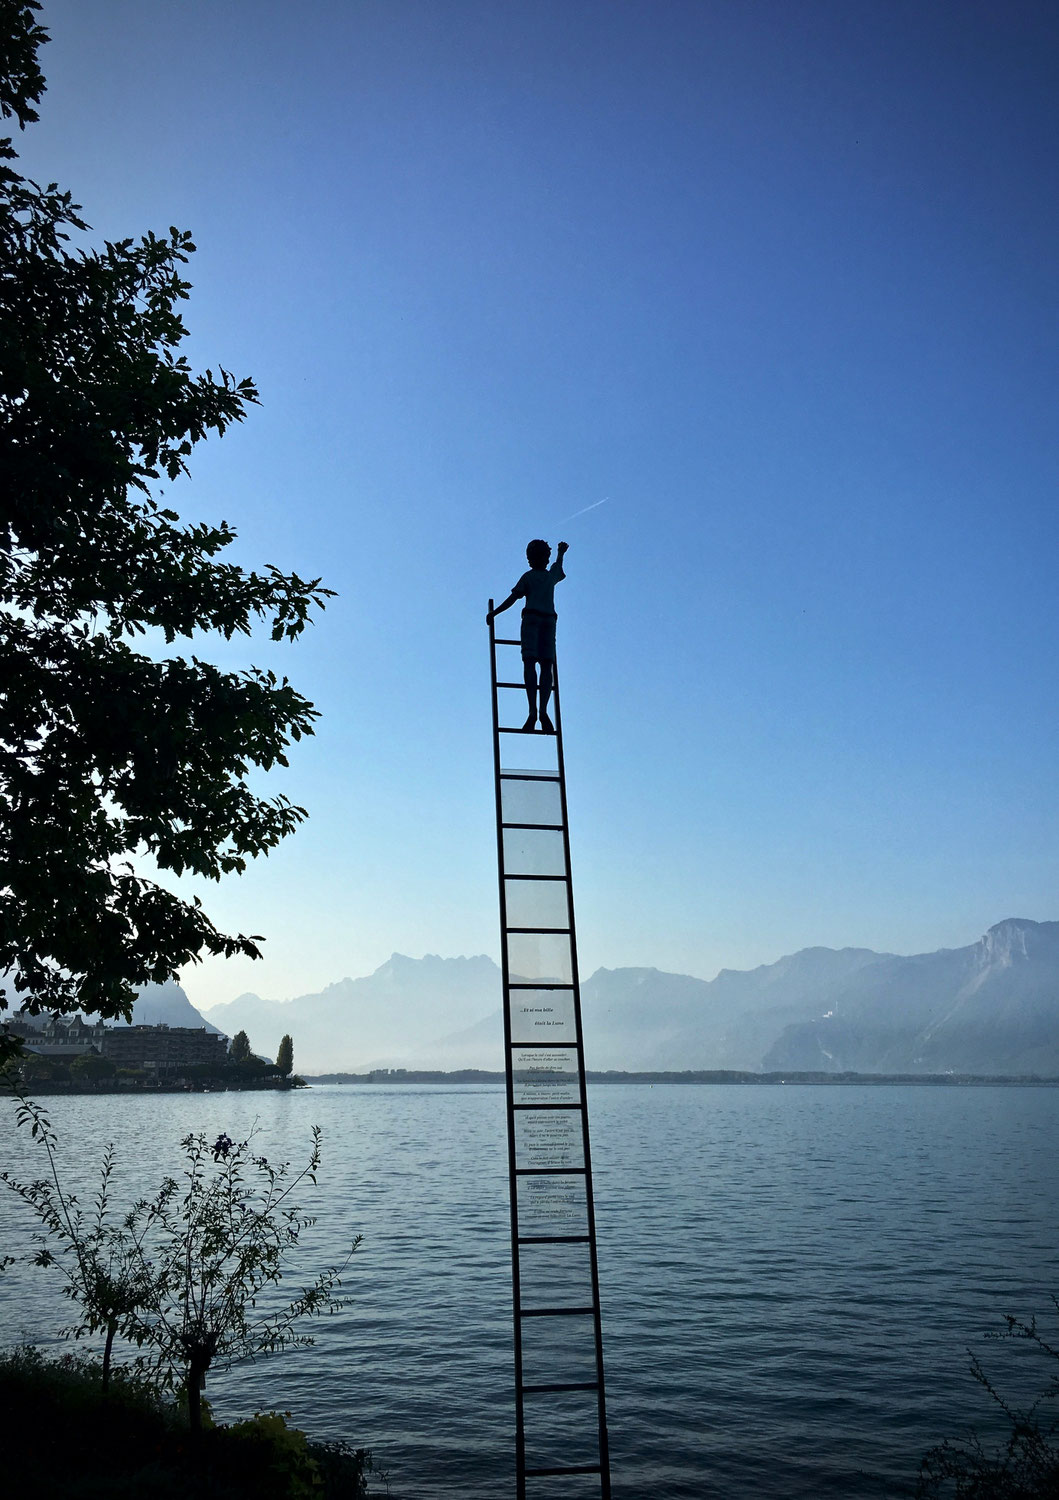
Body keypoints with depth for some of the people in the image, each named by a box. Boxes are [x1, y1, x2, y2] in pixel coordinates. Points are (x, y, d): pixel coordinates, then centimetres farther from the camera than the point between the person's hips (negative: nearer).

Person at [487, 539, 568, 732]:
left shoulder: (528, 577, 10)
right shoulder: (552, 576, 21)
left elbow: (512, 599, 0)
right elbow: (558, 565, 45)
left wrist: (493, 613, 8)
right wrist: (561, 553, 66)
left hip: (531, 618, -3)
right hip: (549, 619, 3)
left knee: (529, 662, -13)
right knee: (546, 665, -4)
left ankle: (533, 711, -28)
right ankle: (543, 711, -22)